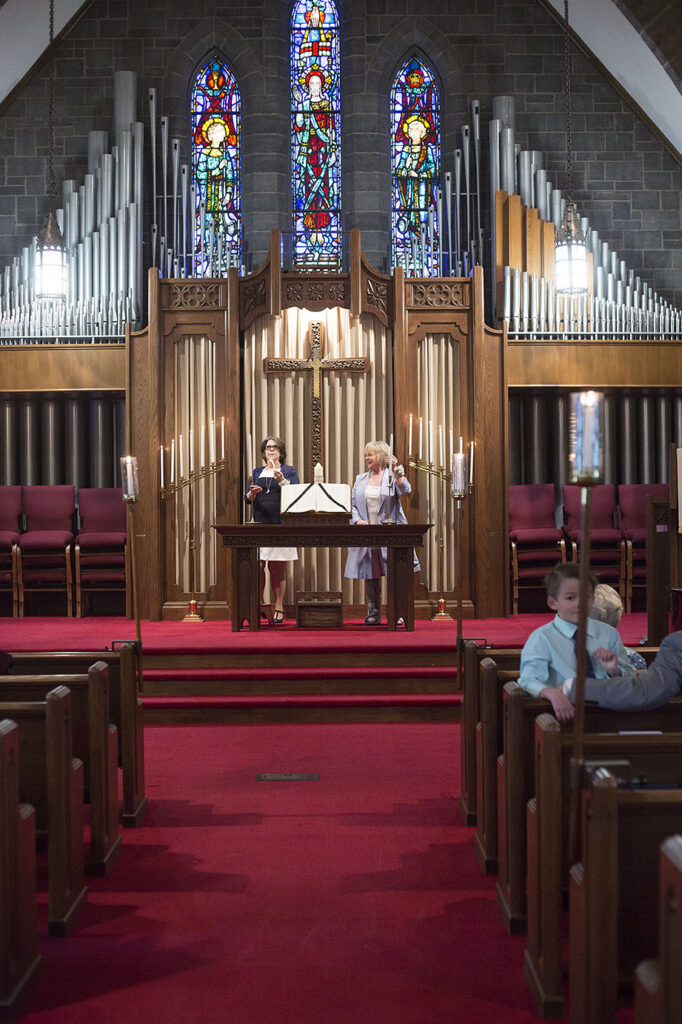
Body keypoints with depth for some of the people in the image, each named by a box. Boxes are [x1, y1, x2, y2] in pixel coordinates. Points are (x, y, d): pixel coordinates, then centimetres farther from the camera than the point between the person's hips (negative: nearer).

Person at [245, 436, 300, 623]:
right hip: (260, 523, 2)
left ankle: (279, 608, 4)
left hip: (280, 523, -2)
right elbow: (247, 498, 12)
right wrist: (252, 492, -10)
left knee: (277, 567, -1)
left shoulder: (289, 471, 10)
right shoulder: (257, 472, 18)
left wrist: (282, 480, -17)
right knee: (258, 565, -7)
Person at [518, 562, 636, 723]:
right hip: (568, 710, 1)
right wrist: (552, 693, -31)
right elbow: (529, 680, -9)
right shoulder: (542, 638, 5)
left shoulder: (609, 634, 14)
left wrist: (614, 670, -4)